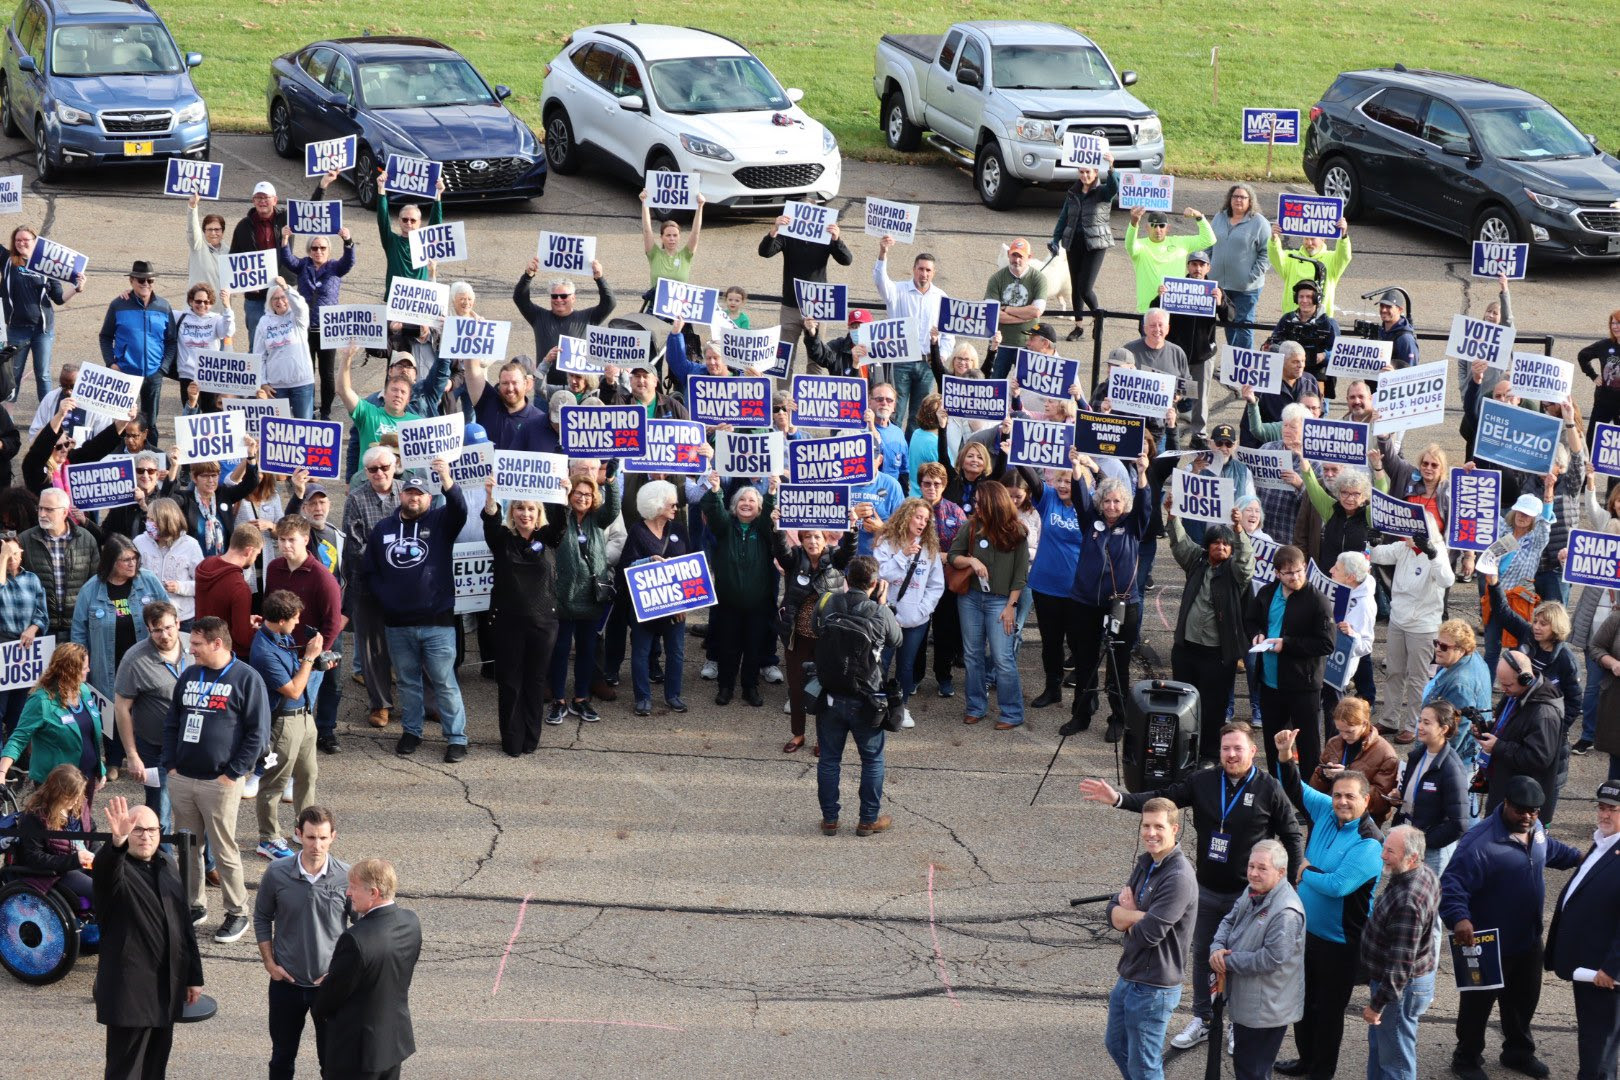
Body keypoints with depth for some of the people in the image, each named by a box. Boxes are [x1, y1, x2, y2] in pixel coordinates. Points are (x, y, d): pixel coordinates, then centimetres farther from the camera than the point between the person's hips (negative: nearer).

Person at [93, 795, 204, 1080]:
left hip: (168, 987, 7)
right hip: (130, 990, -7)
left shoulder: (167, 865, 10)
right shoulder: (116, 869, -11)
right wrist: (117, 841, -58)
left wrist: (194, 976, 15)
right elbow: (104, 868, -37)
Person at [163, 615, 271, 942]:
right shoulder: (189, 676, 12)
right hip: (182, 780, 6)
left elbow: (258, 732, -9)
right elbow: (171, 723, 18)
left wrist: (233, 774, -12)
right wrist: (170, 765, 7)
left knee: (225, 851, -2)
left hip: (220, 783, -6)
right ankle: (193, 906, 25)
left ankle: (237, 913, 9)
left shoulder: (246, 679, -7)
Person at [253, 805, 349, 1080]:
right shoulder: (277, 873, -10)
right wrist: (269, 962, -2)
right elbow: (261, 918, 4)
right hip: (286, 981, 1)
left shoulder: (347, 877, -14)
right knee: (282, 1056, 17)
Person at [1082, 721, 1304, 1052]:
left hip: (1248, 894, -4)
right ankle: (1202, 1020, 32)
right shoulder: (1204, 782, -4)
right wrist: (1119, 799, -18)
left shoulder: (1269, 789, -12)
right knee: (1202, 955, 16)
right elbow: (1163, 798, -5)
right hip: (1207, 889, 4)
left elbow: (1293, 837, -5)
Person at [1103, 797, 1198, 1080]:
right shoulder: (1145, 863, 5)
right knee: (1116, 1045, 26)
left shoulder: (1178, 878, -24)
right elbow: (1113, 913, 0)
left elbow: (1148, 933, -27)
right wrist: (1141, 915, -20)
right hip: (1128, 978, 9)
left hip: (1153, 988, -9)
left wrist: (1127, 915, -6)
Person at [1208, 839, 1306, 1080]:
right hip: (1243, 1001, 9)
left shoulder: (1286, 912, -28)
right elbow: (1229, 921, 12)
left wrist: (1227, 961, -19)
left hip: (1265, 1009, -9)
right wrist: (1217, 948, -10)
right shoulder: (1252, 892, 3)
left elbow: (1271, 959, -29)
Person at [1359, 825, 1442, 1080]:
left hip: (1403, 986, -10)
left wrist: (1376, 1005, -23)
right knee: (1378, 1043, 26)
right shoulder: (1426, 875, -5)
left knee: (1395, 1059, 5)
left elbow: (1400, 964, -30)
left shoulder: (1407, 902, -34)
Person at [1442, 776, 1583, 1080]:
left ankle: (1519, 1052, 43)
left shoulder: (1534, 829, 0)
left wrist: (1577, 857, 39)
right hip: (1488, 943, -8)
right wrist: (1458, 918, -48)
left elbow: (1550, 848, 26)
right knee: (1478, 1003, 9)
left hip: (1528, 940, 8)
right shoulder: (1481, 842, -29)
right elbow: (1452, 883, -33)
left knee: (1524, 999, 23)